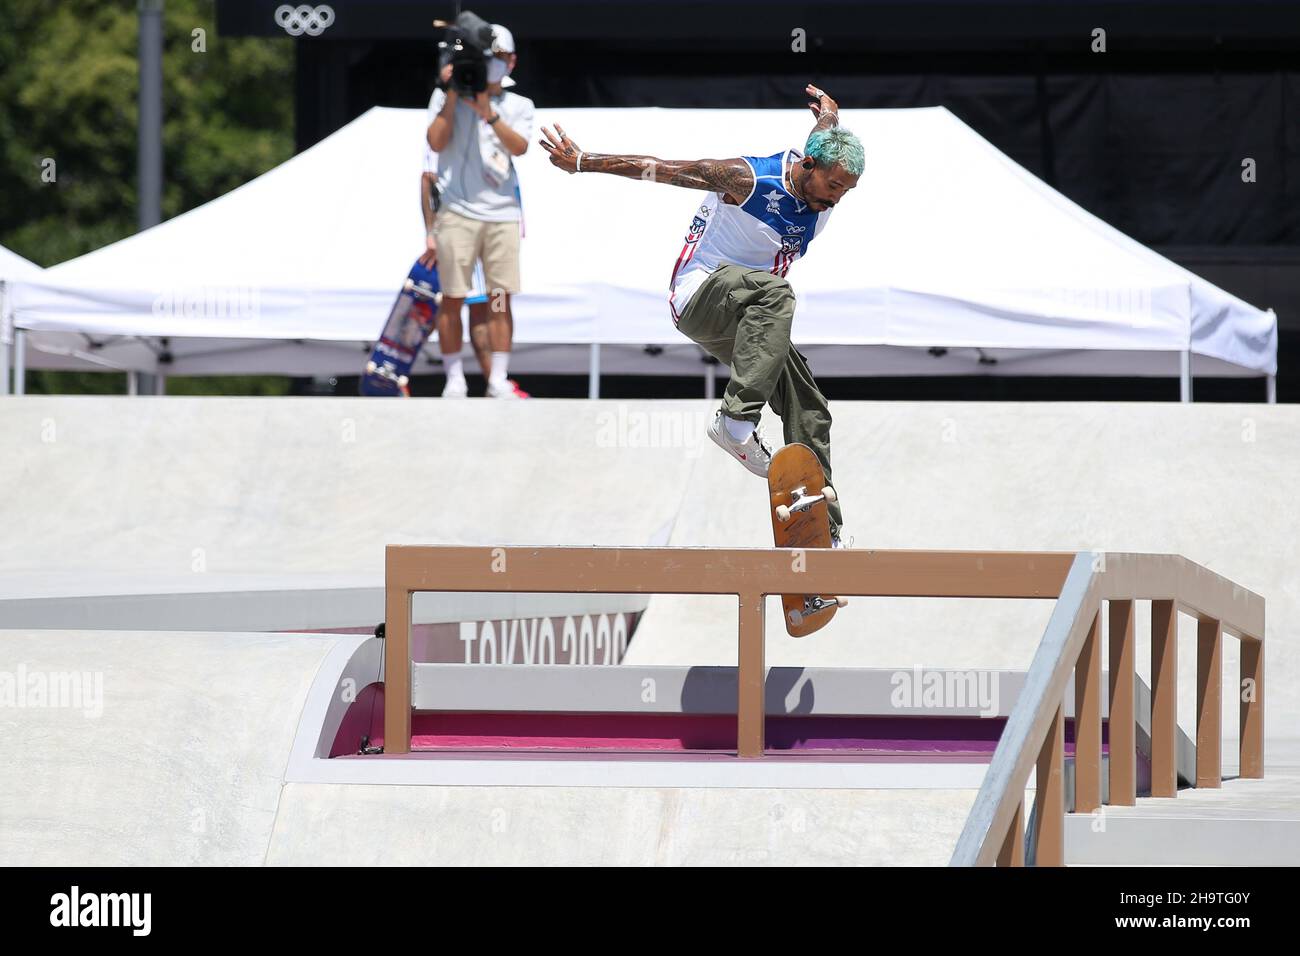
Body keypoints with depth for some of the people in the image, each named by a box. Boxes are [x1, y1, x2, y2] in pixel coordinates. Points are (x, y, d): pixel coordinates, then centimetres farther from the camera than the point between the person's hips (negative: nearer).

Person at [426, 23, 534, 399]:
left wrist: (488, 114, -16)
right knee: (453, 297, -3)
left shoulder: (519, 106, 13)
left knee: (500, 298, 0)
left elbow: (519, 146, -5)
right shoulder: (446, 96, 8)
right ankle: (454, 378, 2)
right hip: (458, 211, -2)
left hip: (503, 214, 2)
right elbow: (436, 142, -5)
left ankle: (498, 379, 2)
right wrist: (452, 96, -8)